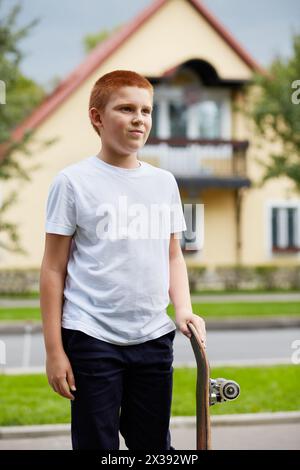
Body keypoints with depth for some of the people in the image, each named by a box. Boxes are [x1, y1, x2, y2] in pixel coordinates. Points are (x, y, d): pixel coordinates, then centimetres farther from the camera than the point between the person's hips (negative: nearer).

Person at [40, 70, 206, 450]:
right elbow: (53, 269, -3)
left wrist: (183, 309, -1)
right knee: (97, 444, 2)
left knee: (154, 445, 11)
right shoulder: (74, 181, -4)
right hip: (92, 339, -4)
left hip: (154, 338, 4)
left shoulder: (164, 182, 10)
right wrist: (54, 350, -6)